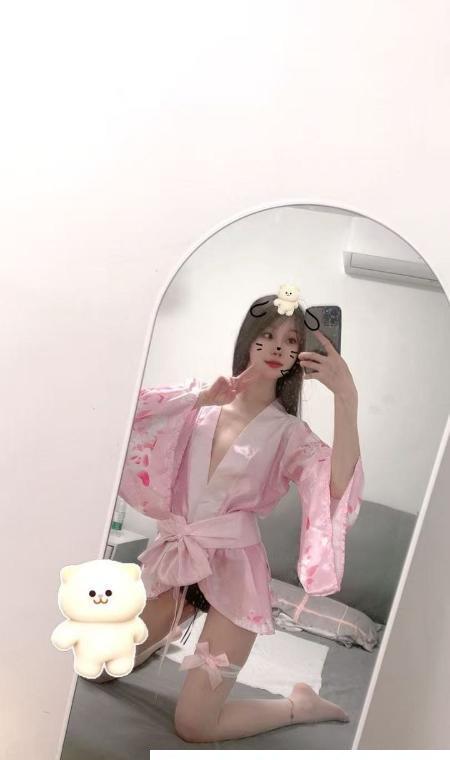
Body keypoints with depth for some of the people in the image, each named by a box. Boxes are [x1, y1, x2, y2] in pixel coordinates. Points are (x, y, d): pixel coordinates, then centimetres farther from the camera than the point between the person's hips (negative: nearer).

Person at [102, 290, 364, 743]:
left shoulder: (289, 431, -6)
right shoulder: (201, 402, 2)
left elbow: (338, 485, -26)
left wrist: (346, 397, -33)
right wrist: (200, 398, -17)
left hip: (232, 569, -4)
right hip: (174, 556, 4)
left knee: (193, 726, -6)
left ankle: (299, 705, 17)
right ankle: (174, 626, 41)